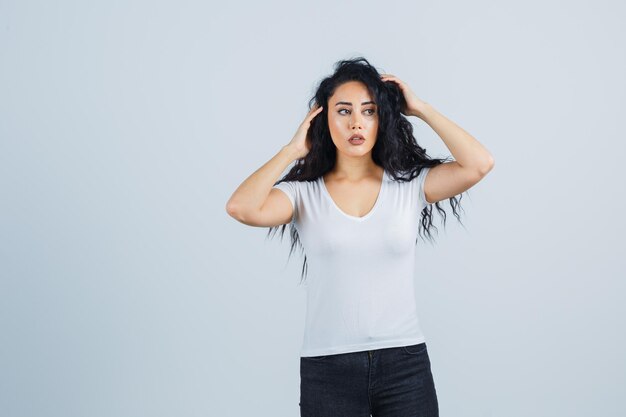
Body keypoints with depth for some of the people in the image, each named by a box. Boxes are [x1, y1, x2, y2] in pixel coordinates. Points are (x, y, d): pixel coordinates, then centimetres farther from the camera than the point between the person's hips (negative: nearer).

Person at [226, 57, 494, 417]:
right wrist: (293, 149, -5)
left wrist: (422, 109, -3)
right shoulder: (304, 193, 0)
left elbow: (479, 164, -13)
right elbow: (241, 208, -18)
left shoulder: (409, 185, 1)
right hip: (327, 370, 0)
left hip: (405, 364, 1)